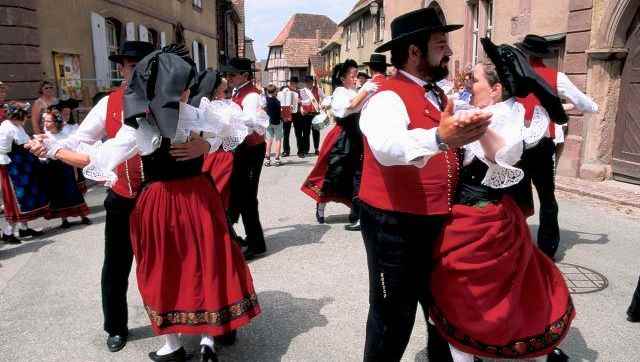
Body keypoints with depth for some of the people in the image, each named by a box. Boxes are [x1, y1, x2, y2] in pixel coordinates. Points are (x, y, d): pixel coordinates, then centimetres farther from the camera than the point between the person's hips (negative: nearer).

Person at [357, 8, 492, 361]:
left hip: (437, 222, 9)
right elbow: (387, 146, -41)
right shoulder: (387, 97, -19)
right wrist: (438, 138, -58)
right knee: (394, 316, 5)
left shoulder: (438, 95, 10)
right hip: (394, 225, -9)